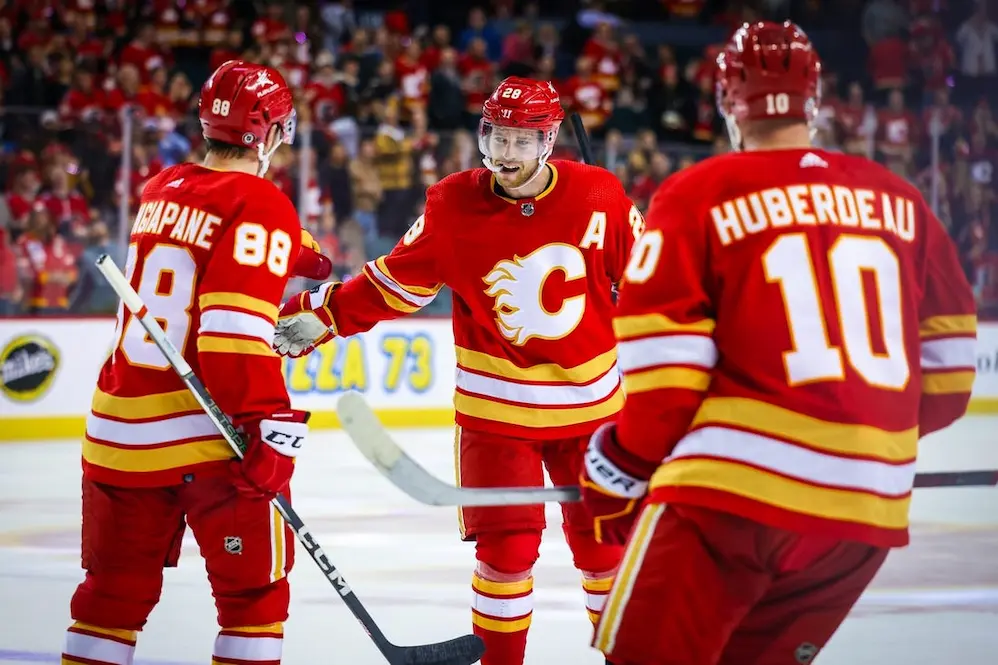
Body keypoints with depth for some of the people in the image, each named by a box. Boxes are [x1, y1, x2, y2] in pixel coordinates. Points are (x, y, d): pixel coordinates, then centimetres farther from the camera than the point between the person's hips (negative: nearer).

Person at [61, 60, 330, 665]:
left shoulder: (164, 190, 11)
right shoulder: (261, 206, -11)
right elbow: (236, 328, -21)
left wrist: (290, 253, 42)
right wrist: (270, 427, -20)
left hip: (120, 428, 7)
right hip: (210, 435, -7)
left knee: (115, 591, 14)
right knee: (255, 590, 4)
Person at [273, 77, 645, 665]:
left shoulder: (598, 196, -11)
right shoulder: (455, 205, -11)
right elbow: (397, 282, -1)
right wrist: (322, 316, -8)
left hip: (589, 401, 1)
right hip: (495, 407, -1)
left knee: (602, 539, 8)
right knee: (508, 547, -4)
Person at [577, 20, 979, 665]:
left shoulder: (698, 195, -2)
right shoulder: (901, 202, 10)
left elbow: (665, 365, -6)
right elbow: (945, 369, 14)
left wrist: (623, 465, 10)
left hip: (736, 489, -5)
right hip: (868, 510, 5)